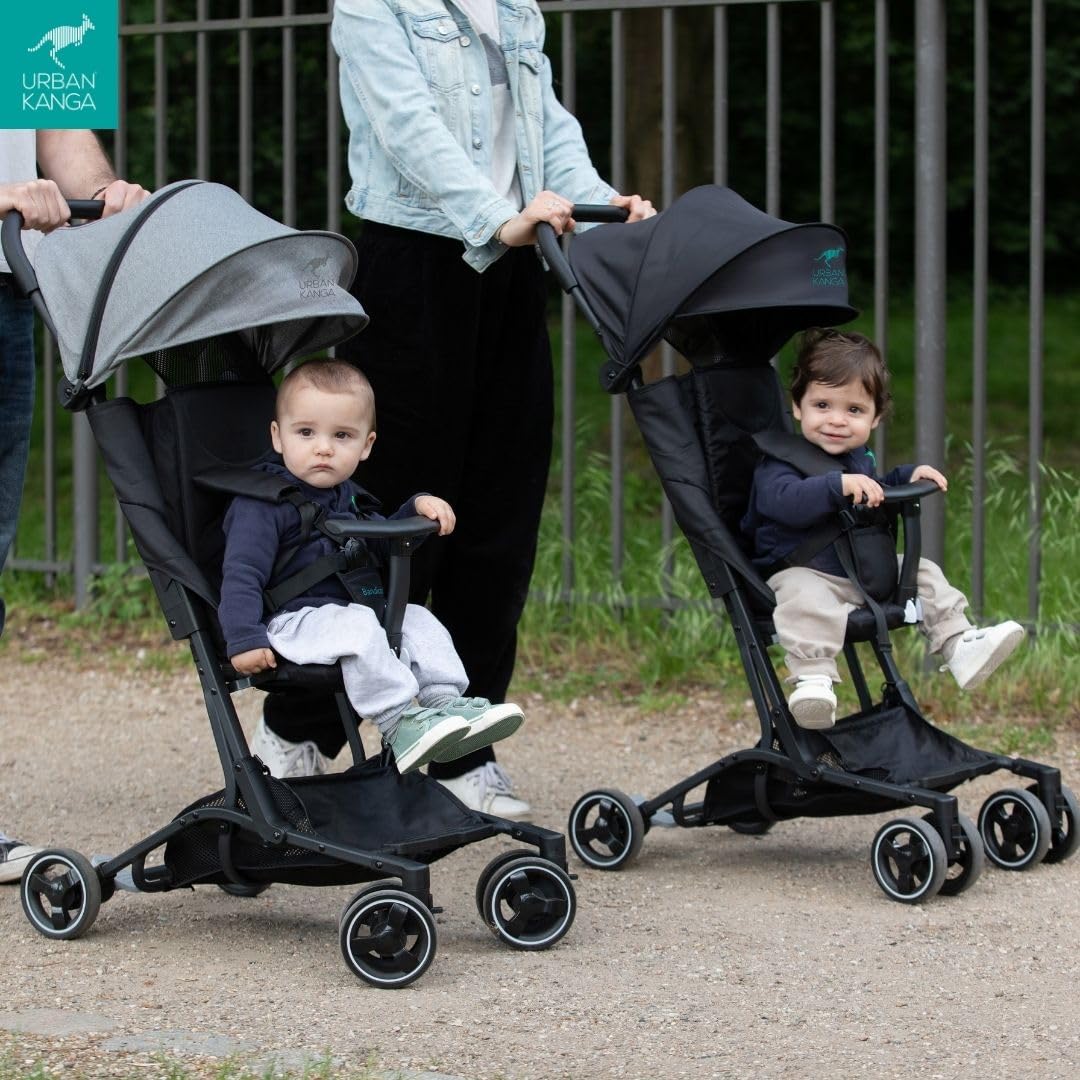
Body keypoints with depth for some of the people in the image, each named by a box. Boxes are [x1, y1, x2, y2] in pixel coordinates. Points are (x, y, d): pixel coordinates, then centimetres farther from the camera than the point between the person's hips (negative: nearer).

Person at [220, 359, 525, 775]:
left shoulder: (348, 498, 17)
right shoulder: (263, 504, -11)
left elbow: (383, 542, 32)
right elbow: (242, 575, -17)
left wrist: (418, 507, 14)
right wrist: (244, 639, -27)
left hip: (355, 610, 9)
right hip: (291, 621, -9)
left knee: (418, 621, -4)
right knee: (357, 627, -31)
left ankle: (447, 703, -11)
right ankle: (401, 725, -34)